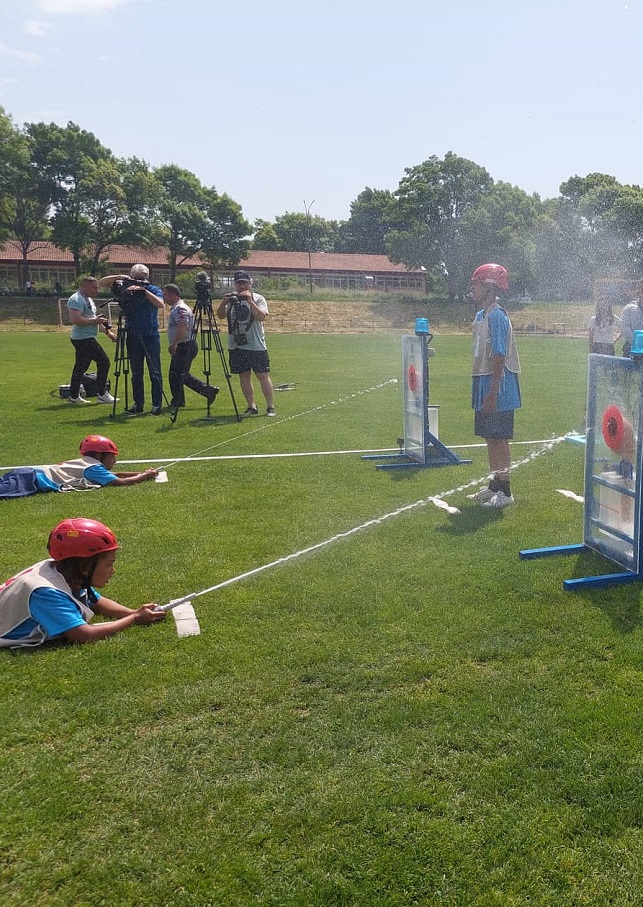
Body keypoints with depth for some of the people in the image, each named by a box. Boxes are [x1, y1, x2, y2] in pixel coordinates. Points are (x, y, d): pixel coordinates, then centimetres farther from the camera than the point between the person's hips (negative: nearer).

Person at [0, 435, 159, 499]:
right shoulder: (94, 468, -3)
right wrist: (144, 476, 7)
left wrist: (141, 474, 30)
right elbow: (119, 482, -10)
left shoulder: (84, 463, 24)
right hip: (32, 480, -9)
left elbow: (111, 475, 35)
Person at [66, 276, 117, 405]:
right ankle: (102, 394, -3)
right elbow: (75, 319, -26)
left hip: (85, 339, 10)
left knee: (81, 366, 12)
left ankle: (74, 396, 16)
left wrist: (107, 331, 16)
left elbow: (94, 319, 25)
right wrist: (94, 321, -22)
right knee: (103, 362, -9)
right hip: (84, 339, -10)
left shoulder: (88, 299, 18)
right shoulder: (77, 300, -14)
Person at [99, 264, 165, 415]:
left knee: (155, 372, -2)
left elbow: (160, 304, -20)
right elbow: (102, 281, 7)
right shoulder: (126, 289, 7)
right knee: (136, 373, 7)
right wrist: (119, 277, -8)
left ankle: (157, 404, 3)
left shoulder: (154, 290, 0)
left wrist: (144, 291, -24)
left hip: (151, 336, -3)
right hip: (133, 337, 3)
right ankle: (138, 404, 14)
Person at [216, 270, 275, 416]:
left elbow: (261, 316, -15)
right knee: (244, 376, 7)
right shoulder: (231, 299, 10)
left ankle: (270, 407, 4)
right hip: (236, 346, 4)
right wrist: (223, 302, -18)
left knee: (263, 376, -3)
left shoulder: (258, 299, 1)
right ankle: (252, 407, 16)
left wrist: (249, 301, -21)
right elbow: (220, 315, -1)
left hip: (256, 345, -4)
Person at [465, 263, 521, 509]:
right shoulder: (480, 316, 14)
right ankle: (494, 486, 26)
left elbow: (499, 357, -20)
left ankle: (504, 492, 4)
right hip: (483, 381, 10)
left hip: (498, 385, -10)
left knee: (499, 438, -4)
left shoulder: (497, 316, -16)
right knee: (490, 437, 15)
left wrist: (492, 392, -22)